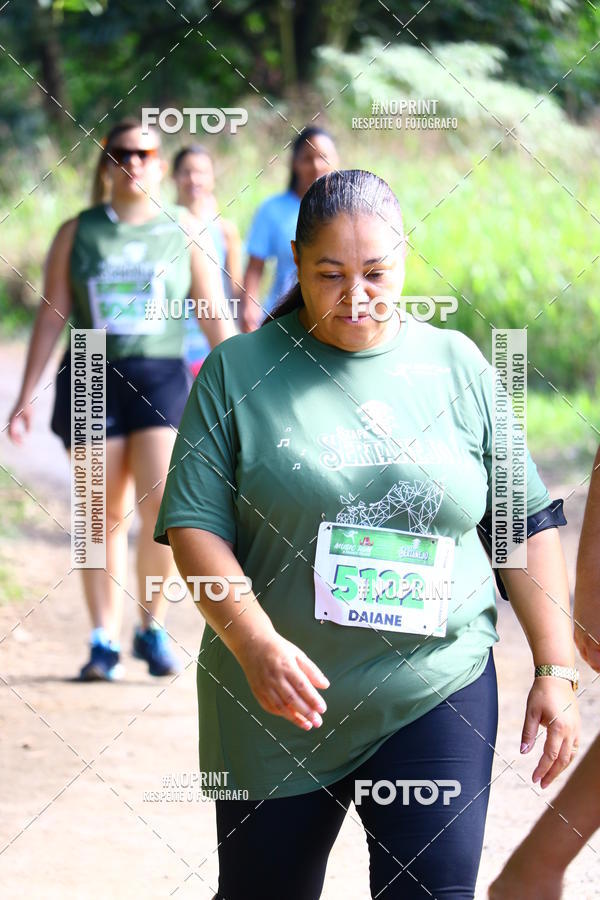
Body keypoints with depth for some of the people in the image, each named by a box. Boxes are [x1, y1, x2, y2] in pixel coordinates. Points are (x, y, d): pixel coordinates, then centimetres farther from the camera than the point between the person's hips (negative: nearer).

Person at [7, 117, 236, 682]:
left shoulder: (183, 231, 7)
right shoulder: (77, 233, 7)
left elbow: (216, 318, 10)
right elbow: (51, 318, 9)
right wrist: (26, 396, 4)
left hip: (160, 377, 0)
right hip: (92, 376, 1)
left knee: (161, 507, -14)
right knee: (104, 517, 1)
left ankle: (152, 628, 4)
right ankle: (104, 640, 9)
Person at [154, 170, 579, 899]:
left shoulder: (457, 367, 5)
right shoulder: (238, 371, 0)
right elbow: (193, 525, -6)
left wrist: (554, 669, 4)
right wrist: (257, 644, -21)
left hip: (437, 694, 0)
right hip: (281, 703, 0)